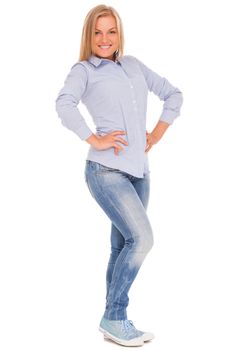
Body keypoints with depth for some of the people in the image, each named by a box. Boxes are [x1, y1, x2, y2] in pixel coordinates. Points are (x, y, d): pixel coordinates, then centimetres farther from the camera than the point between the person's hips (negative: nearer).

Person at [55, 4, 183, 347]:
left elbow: (173, 94, 24)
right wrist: (95, 140, -18)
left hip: (139, 171, 6)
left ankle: (116, 321, 20)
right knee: (141, 237, -17)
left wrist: (157, 133, 12)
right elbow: (64, 104, -16)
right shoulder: (83, 70, 3)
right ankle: (114, 317, -2)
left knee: (122, 247, 9)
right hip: (106, 171, -6)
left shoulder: (134, 64, 18)